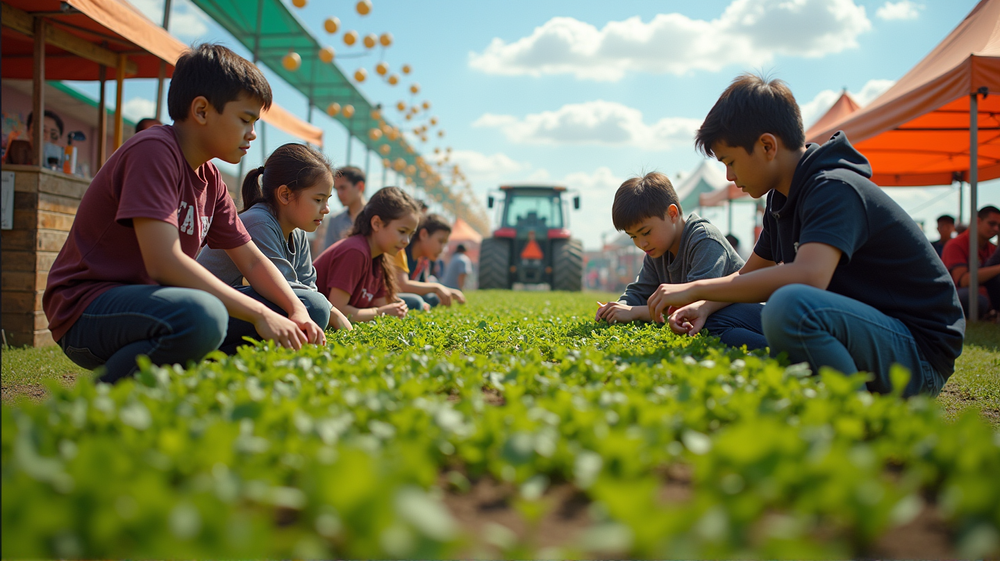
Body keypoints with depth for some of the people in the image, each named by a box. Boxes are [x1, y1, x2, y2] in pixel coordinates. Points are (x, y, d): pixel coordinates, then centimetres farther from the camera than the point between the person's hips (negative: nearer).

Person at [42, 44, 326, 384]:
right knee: (201, 317, -40)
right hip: (88, 310, -9)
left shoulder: (210, 179, 11)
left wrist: (298, 313, -8)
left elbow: (252, 260, 11)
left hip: (152, 306, 9)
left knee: (286, 314, 3)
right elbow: (164, 263, -28)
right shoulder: (154, 151, -17)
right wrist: (259, 314, -26)